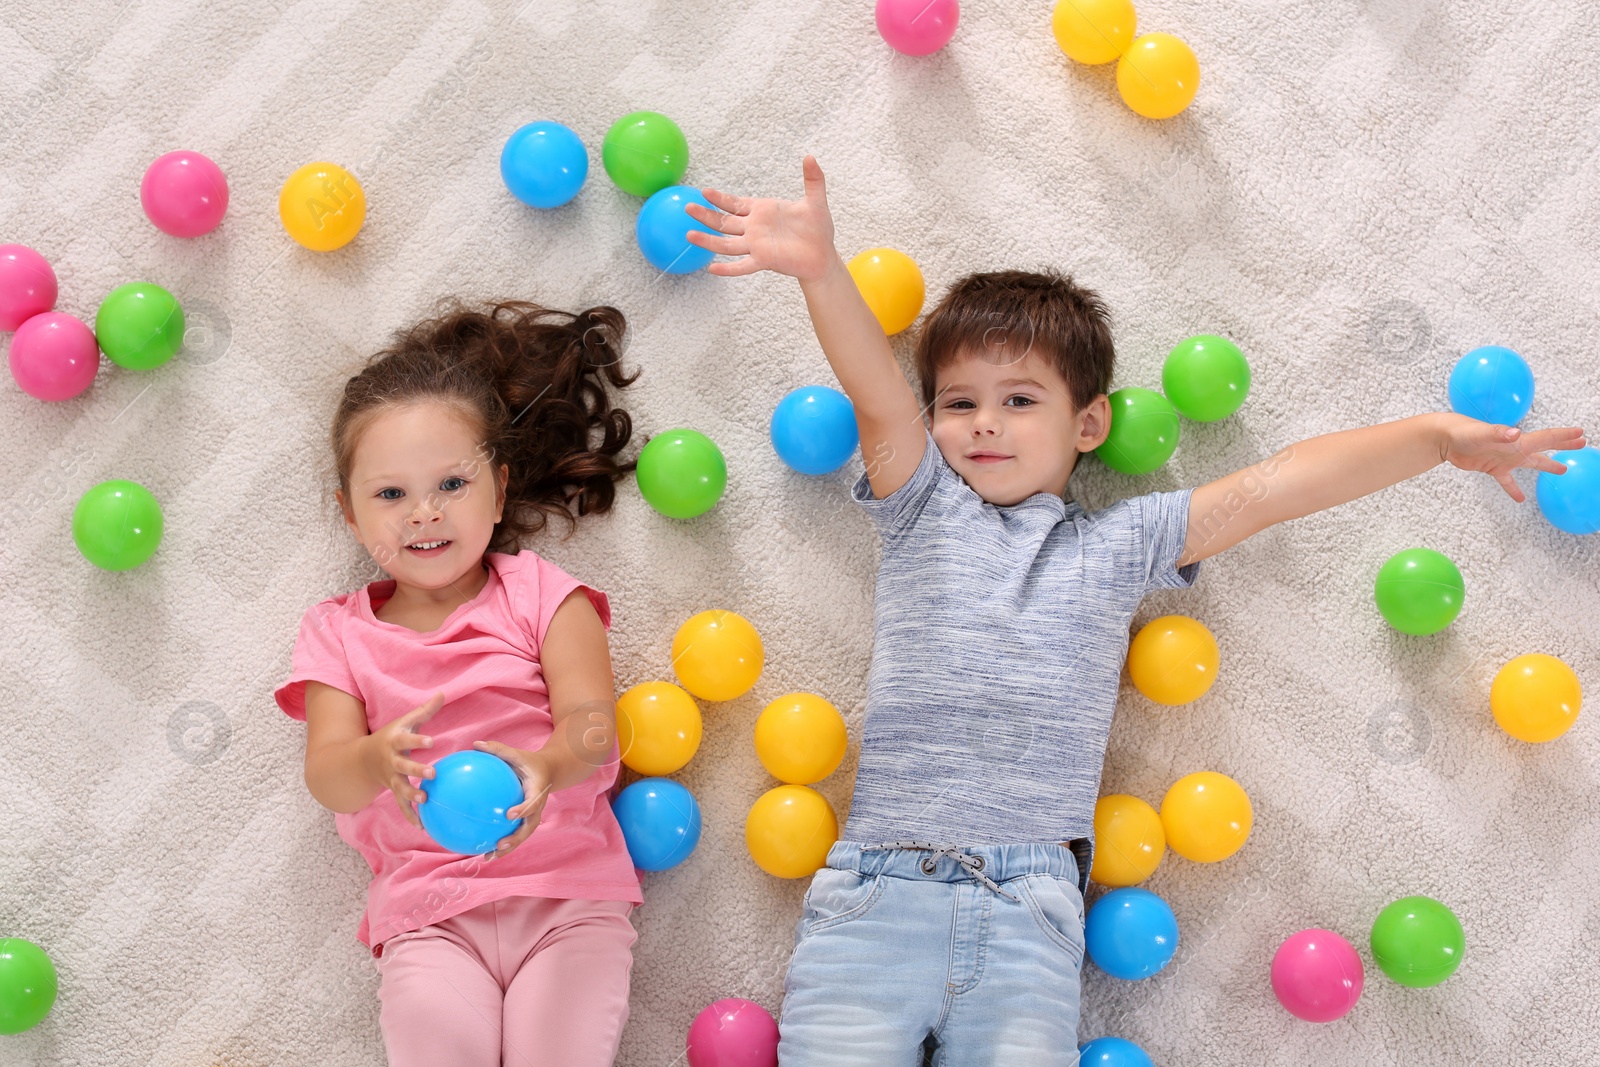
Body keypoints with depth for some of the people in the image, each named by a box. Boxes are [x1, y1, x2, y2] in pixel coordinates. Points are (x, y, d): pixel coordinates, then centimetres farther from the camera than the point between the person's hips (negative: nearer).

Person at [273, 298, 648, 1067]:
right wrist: (379, 758, -28)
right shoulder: (340, 632, 11)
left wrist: (544, 767, -30)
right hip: (429, 911, 1)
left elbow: (592, 725, -7)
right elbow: (327, 777, -3)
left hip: (568, 893, -1)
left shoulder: (539, 594, 7)